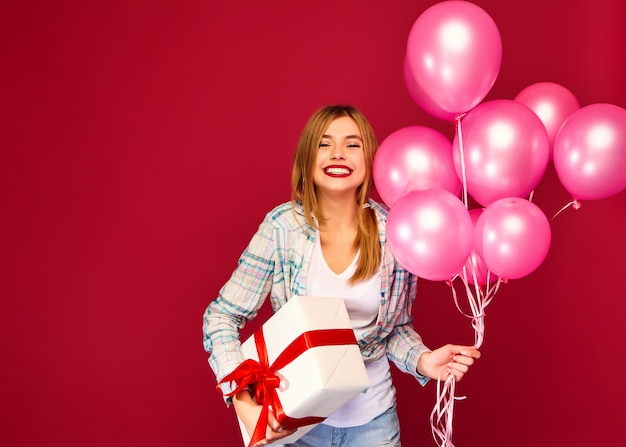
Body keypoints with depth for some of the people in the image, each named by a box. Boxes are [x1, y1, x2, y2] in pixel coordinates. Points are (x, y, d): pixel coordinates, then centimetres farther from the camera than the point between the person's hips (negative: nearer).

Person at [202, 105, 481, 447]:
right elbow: (222, 316, -9)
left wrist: (422, 360, -16)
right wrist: (243, 402, -21)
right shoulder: (283, 226, -13)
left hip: (371, 418, 2)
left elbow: (397, 328, 5)